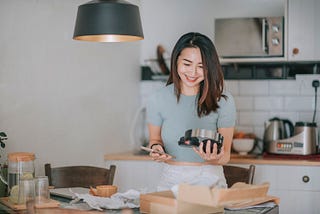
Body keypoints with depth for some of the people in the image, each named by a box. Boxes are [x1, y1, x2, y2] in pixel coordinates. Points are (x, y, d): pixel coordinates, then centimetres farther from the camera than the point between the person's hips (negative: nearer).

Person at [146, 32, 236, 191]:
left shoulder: (223, 100, -4)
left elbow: (225, 157, -1)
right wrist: (156, 149, -6)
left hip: (209, 181, -1)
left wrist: (214, 158, -22)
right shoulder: (158, 100, 0)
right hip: (170, 182, 2)